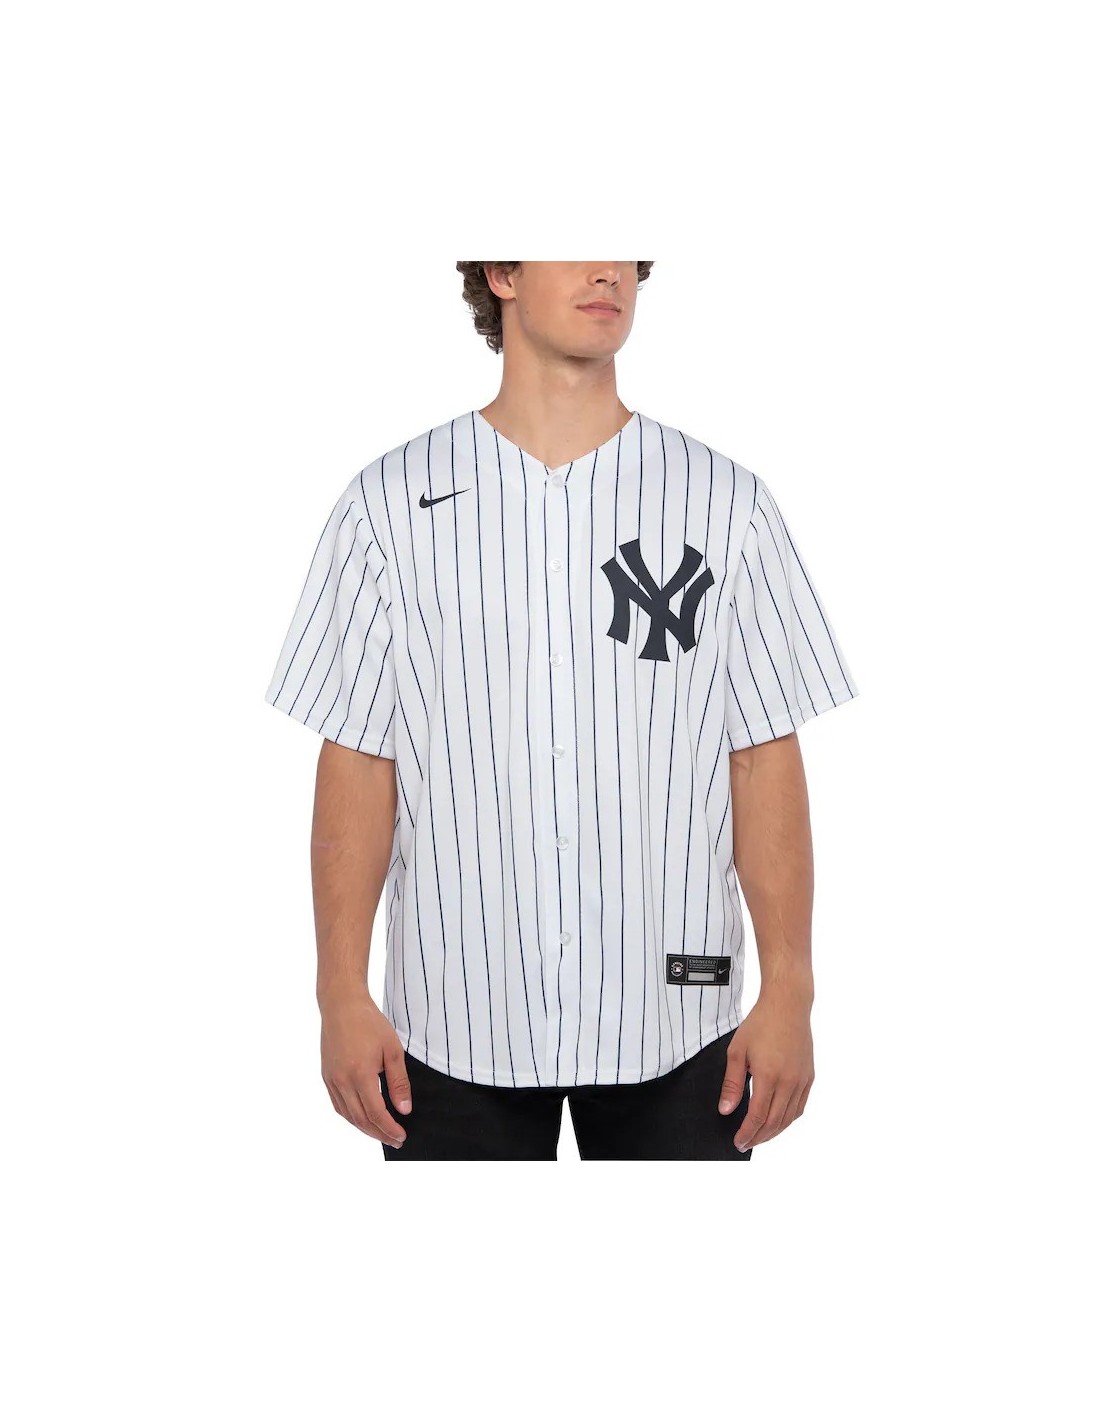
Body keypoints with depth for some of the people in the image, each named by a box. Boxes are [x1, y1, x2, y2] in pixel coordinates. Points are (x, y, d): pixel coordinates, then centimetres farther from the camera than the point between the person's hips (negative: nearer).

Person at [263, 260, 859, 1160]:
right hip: (454, 1024, 0)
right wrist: (342, 993, -2)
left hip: (675, 1020, 1)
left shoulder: (727, 503, 2)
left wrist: (788, 992, -2)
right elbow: (357, 760, 1)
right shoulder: (392, 503, 1)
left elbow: (764, 758, 2)